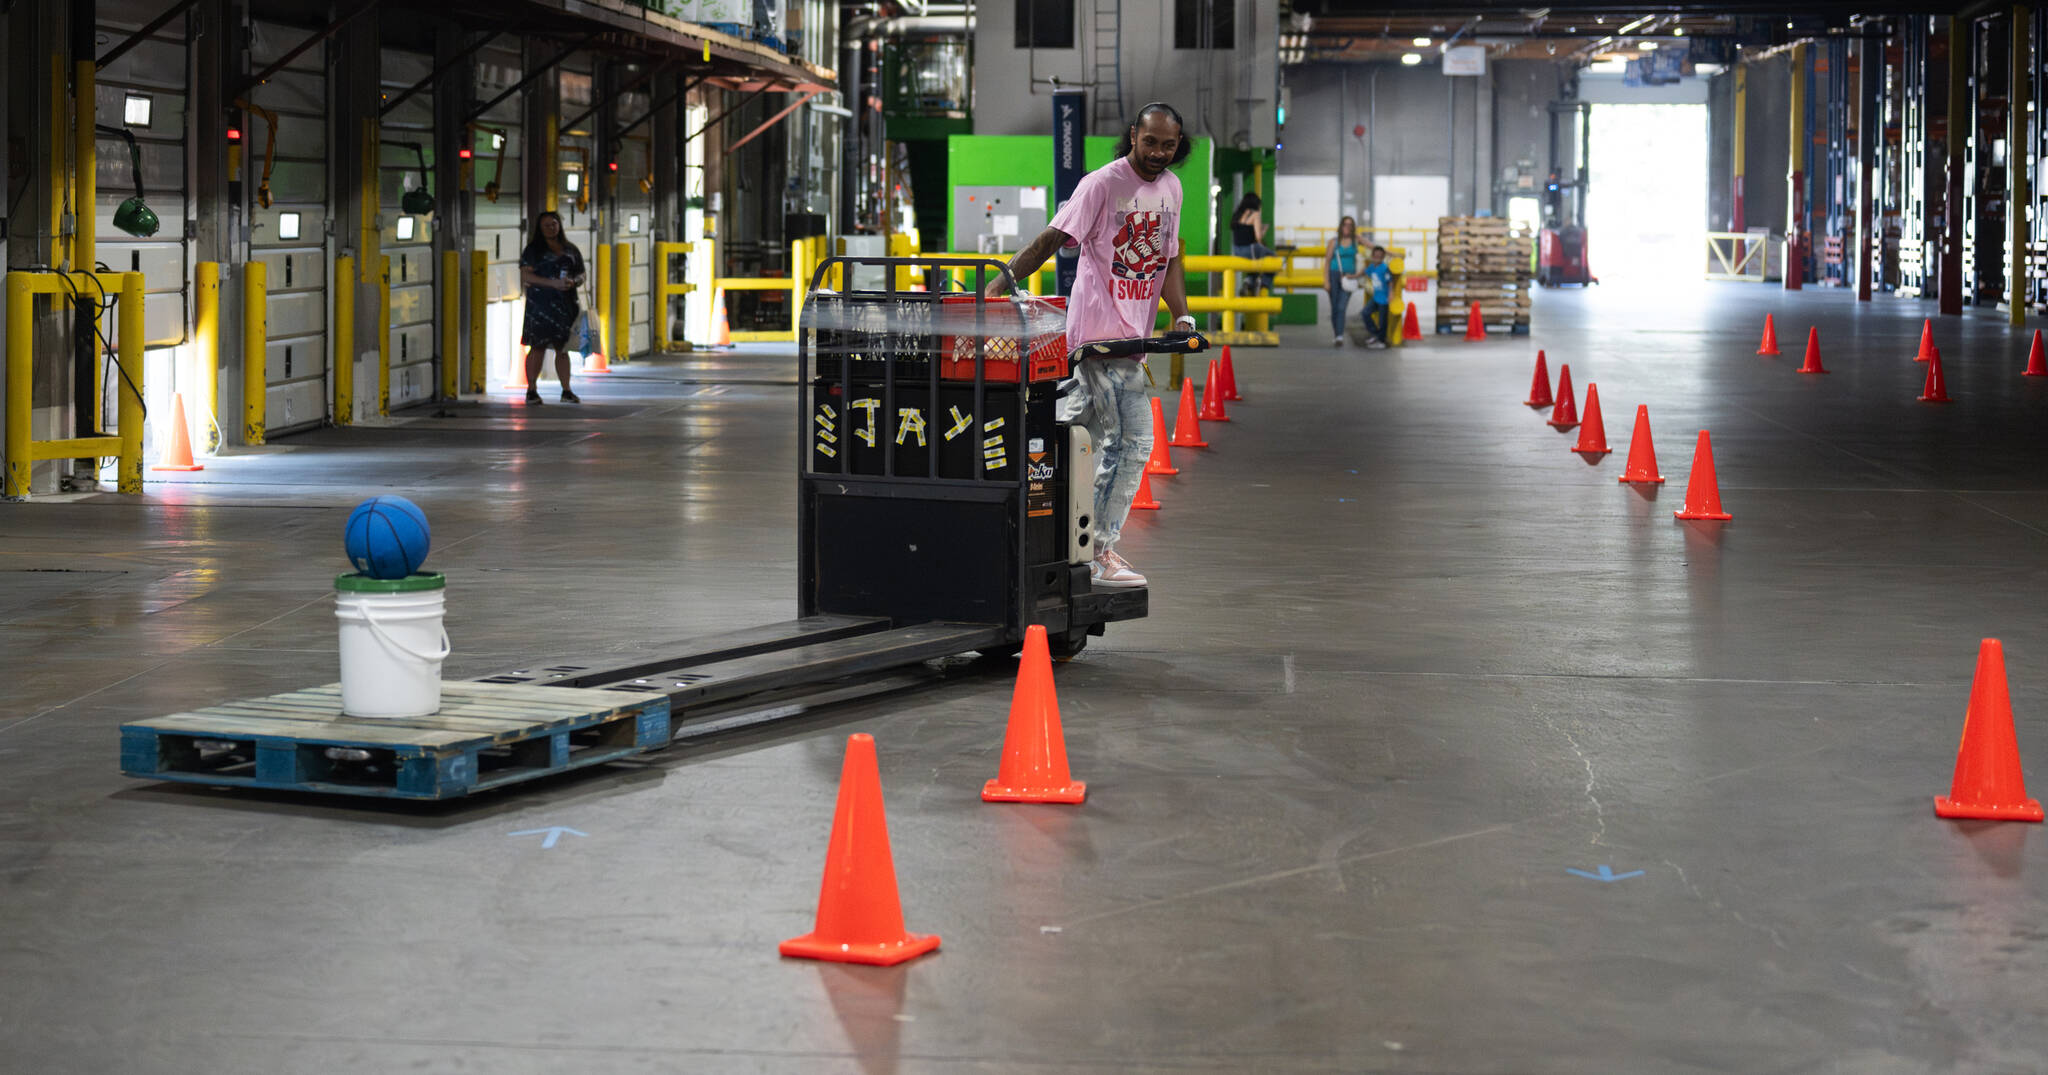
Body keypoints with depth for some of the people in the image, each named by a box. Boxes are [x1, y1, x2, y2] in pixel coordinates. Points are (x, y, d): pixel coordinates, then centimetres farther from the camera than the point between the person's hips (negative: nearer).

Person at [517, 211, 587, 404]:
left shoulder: (571, 250, 15)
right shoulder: (533, 249, 2)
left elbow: (580, 275, 18)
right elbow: (525, 276, -6)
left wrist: (573, 282, -7)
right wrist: (553, 283, -16)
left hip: (565, 305, 4)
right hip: (540, 303, -4)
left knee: (563, 348, 5)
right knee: (538, 347, -6)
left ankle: (566, 391, 8)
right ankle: (531, 390, -3)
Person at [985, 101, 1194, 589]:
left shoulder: (1170, 187, 13)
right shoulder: (1102, 184, -11)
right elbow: (1054, 237, -17)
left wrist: (1182, 316, 2)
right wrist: (1001, 281, -27)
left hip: (1133, 335, 7)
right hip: (1100, 328, -7)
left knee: (1114, 443, 8)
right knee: (1133, 444, -9)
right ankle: (1103, 554, -2)